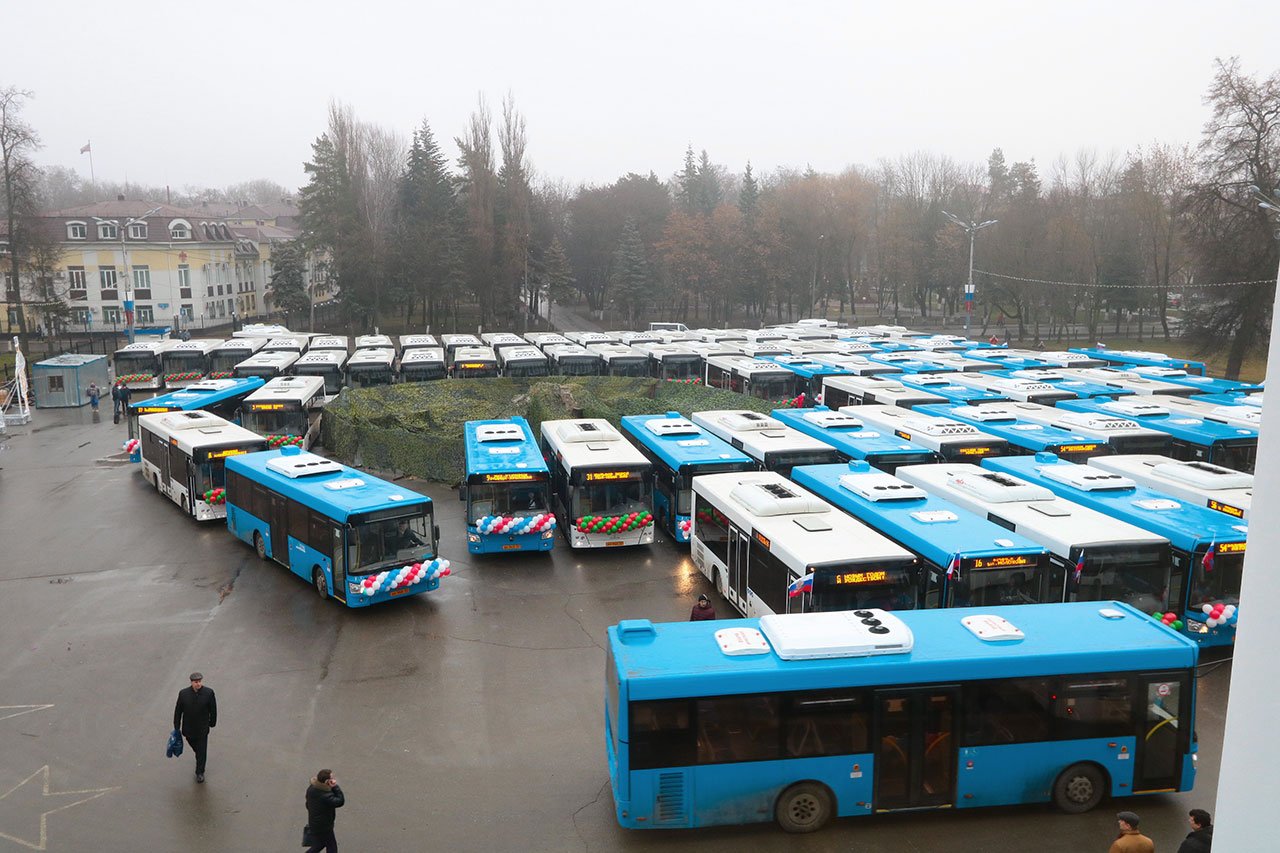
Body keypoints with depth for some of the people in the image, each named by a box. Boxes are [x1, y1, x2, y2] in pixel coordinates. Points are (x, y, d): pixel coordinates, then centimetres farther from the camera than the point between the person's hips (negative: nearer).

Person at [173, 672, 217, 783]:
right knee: (195, 747, 24)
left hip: (202, 728, -2)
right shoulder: (183, 693, -15)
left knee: (202, 751, 6)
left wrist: (212, 722, 4)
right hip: (188, 728, 2)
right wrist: (177, 727, 1)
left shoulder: (208, 693, -18)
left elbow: (213, 709, -5)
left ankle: (200, 772, 24)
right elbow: (178, 710, -4)